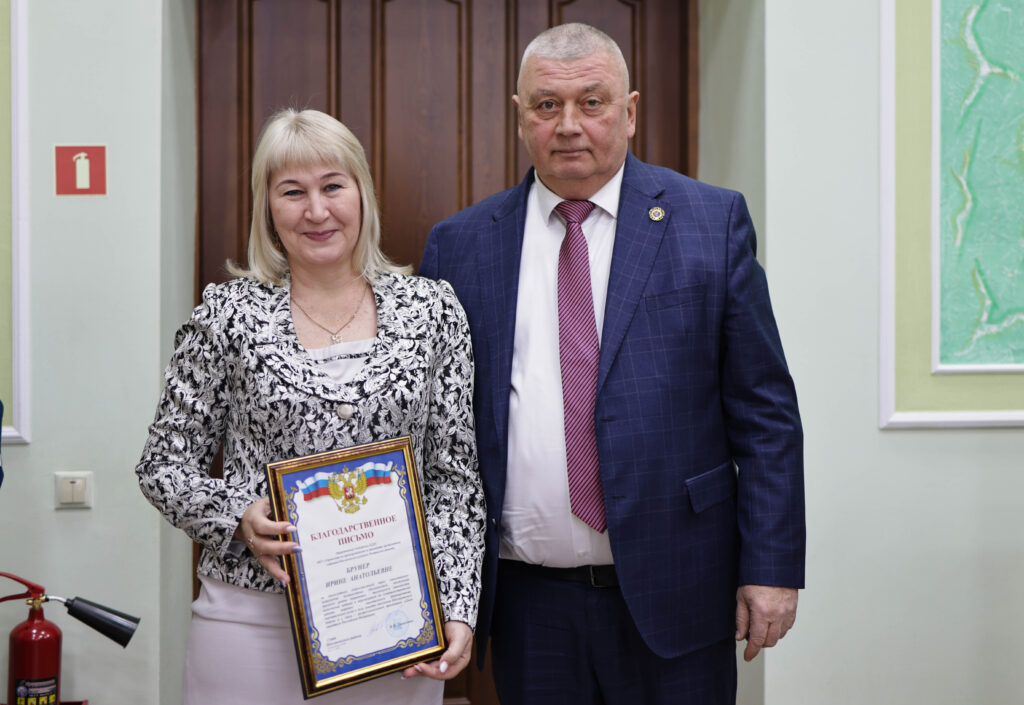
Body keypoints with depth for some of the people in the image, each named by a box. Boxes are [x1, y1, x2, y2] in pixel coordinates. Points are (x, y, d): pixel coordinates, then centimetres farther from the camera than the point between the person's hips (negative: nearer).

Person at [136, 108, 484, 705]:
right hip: (251, 623, -1)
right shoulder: (228, 314, -1)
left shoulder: (432, 308, 2)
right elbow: (165, 465, 4)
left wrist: (457, 609, -6)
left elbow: (455, 475, 3)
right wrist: (239, 516, -15)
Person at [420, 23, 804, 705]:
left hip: (672, 596, -1)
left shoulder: (711, 221, 0)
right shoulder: (459, 244, 4)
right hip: (526, 603, 2)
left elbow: (763, 410, -1)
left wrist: (771, 566, -7)